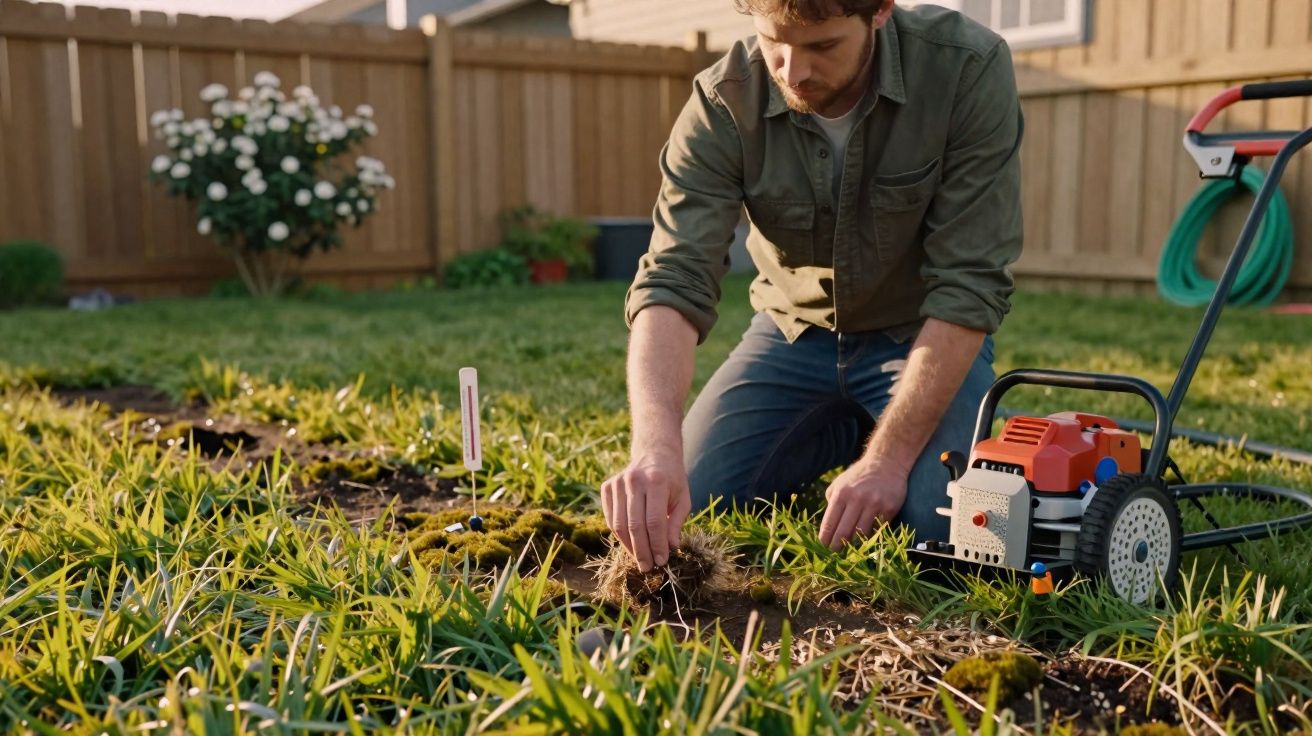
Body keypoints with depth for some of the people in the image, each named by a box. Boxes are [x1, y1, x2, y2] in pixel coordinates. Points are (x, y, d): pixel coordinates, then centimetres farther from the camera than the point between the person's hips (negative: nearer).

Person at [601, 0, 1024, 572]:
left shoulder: (969, 68, -26)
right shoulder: (723, 102, -21)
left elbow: (969, 283, -25)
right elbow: (674, 281, -29)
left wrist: (889, 457, -30)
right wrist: (656, 445, -46)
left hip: (926, 336, -2)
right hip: (793, 332, 2)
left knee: (939, 526, -24)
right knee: (685, 512, -8)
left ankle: (875, 443, 11)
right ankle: (839, 436, 17)